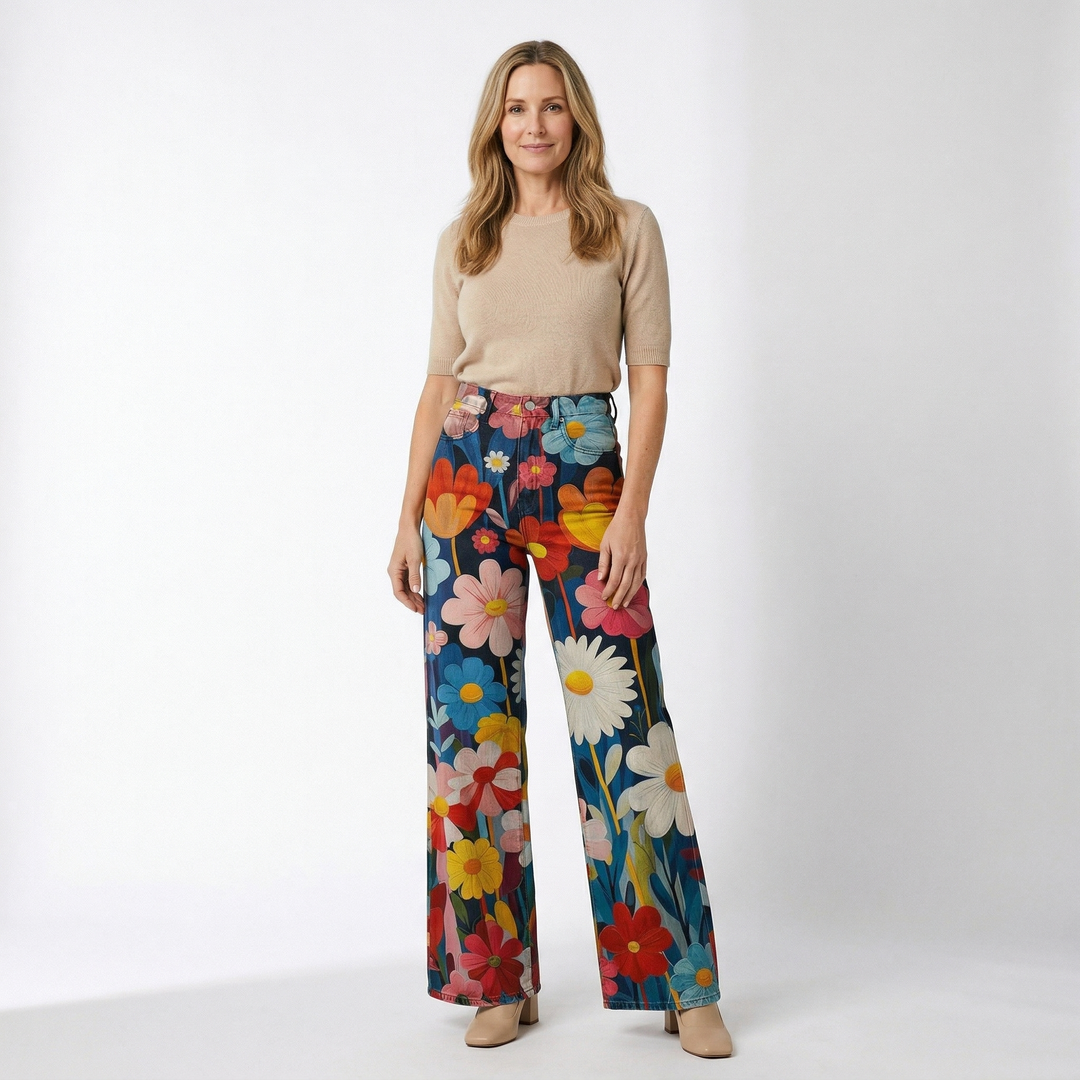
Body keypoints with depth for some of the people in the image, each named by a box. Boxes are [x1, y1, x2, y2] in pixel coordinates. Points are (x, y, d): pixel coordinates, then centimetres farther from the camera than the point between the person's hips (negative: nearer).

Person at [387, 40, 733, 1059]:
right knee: (471, 719, 2)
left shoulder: (628, 229, 4)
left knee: (622, 723, -6)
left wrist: (632, 513, -10)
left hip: (582, 476, -2)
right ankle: (497, 980, 13)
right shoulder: (463, 241, 12)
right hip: (468, 474, 3)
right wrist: (409, 519, 8)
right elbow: (439, 382, 13)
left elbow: (650, 380, 0)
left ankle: (684, 983, 6)